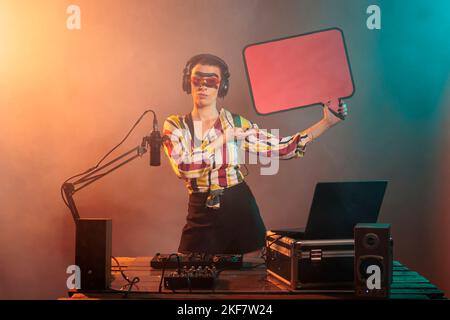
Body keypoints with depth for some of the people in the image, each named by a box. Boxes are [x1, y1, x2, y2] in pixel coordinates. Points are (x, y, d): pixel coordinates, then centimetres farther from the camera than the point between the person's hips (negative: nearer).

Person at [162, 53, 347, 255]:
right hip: (201, 216, 0)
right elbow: (183, 166, -18)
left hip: (240, 210, 1)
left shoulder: (237, 124, 0)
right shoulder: (175, 126, 0)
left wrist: (327, 122, -9)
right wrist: (223, 139, -17)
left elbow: (283, 148, -5)